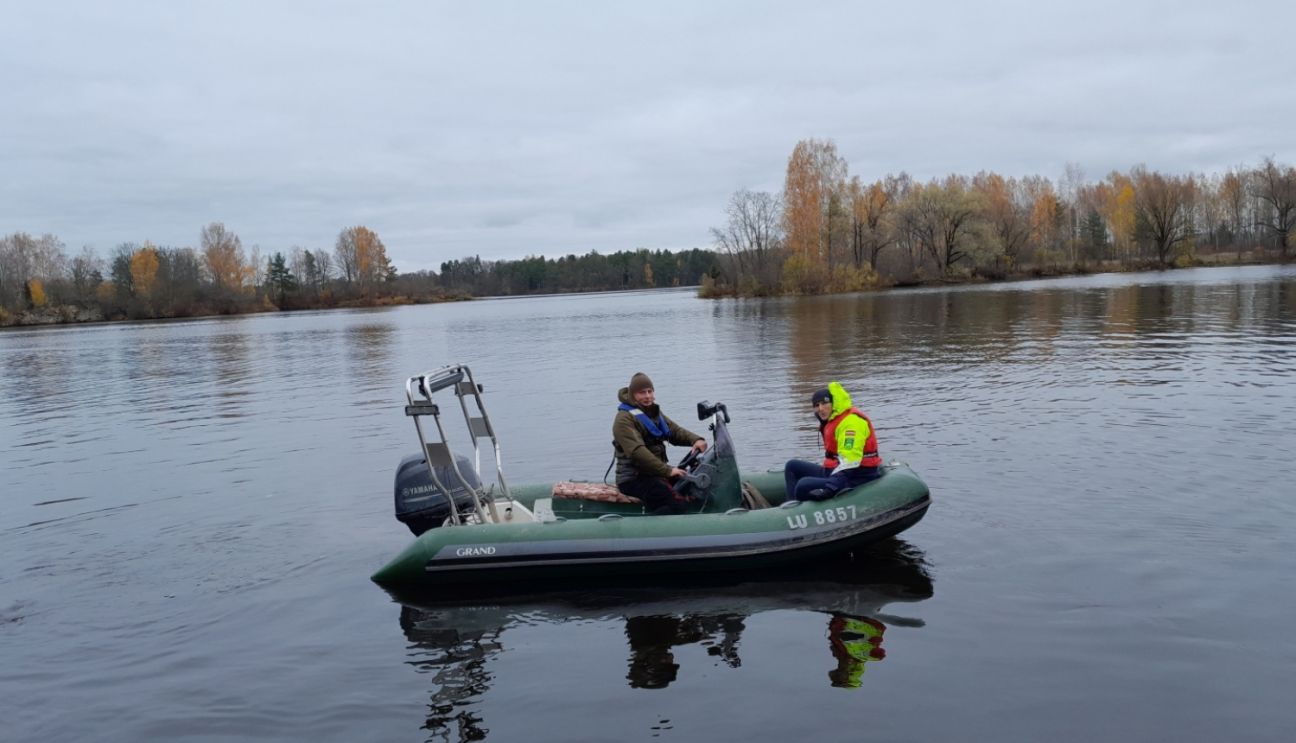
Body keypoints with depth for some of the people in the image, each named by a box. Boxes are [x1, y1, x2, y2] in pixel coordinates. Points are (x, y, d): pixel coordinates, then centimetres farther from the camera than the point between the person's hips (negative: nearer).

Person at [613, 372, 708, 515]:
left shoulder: (654, 412, 18)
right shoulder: (624, 419, -11)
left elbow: (675, 430, 11)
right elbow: (637, 451, -23)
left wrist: (695, 439, -11)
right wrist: (667, 470, -29)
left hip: (656, 472, 9)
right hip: (633, 479, -9)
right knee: (678, 502, -26)